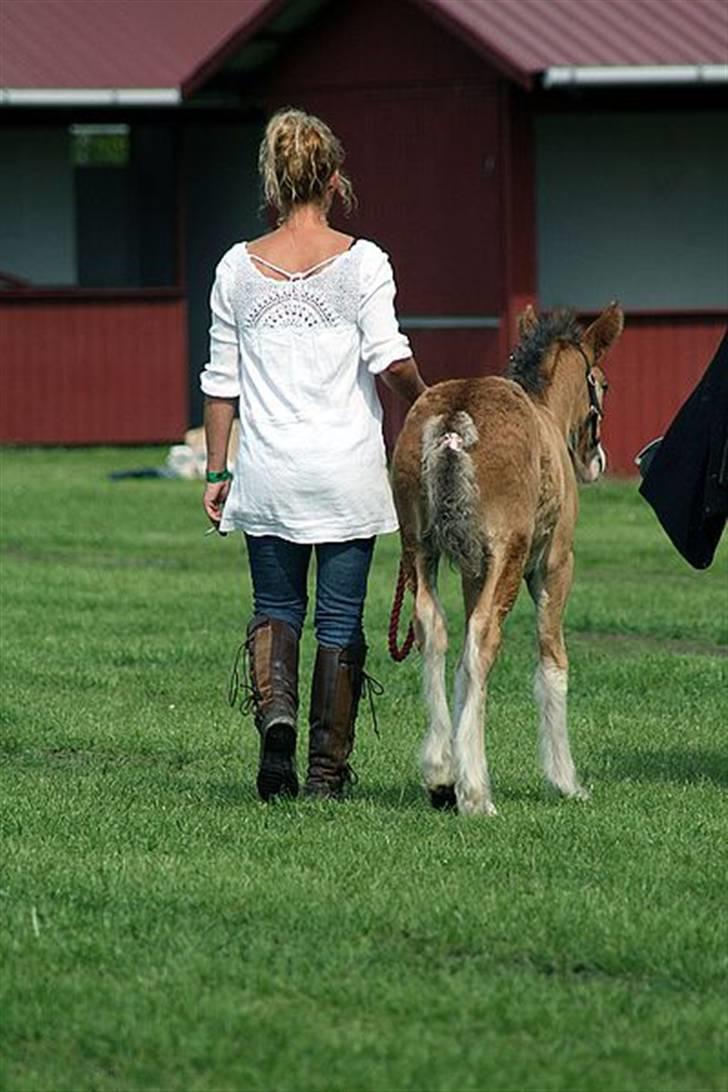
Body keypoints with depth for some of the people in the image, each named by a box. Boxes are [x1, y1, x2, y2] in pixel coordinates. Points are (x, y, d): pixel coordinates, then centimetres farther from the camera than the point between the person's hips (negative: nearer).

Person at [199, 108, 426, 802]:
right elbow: (390, 358, -14)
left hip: (267, 471, 2)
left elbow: (221, 380, 5)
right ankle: (329, 768, 7)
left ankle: (274, 708, -12)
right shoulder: (361, 261, -5)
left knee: (274, 606, 15)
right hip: (347, 470, -2)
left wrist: (217, 470, 11)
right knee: (340, 619, 6)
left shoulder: (239, 267, 2)